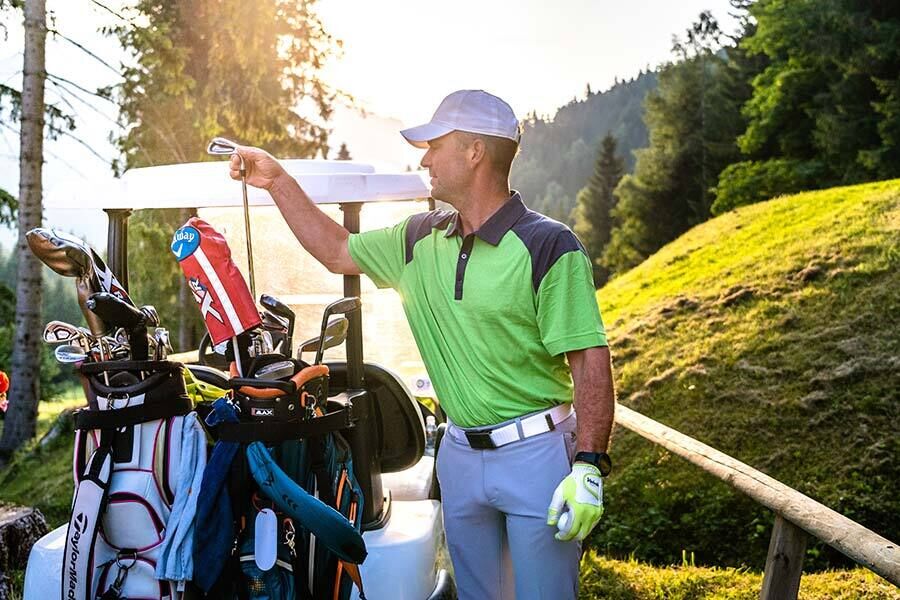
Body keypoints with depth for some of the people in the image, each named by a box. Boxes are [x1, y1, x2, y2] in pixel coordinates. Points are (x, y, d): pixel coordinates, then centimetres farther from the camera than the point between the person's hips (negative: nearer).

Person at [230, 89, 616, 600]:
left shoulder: (549, 246, -13)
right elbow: (337, 250, 19)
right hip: (460, 455, 6)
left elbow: (591, 360, -16)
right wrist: (277, 181, 15)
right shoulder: (421, 238, 7)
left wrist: (589, 467, -21)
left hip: (536, 453, -6)